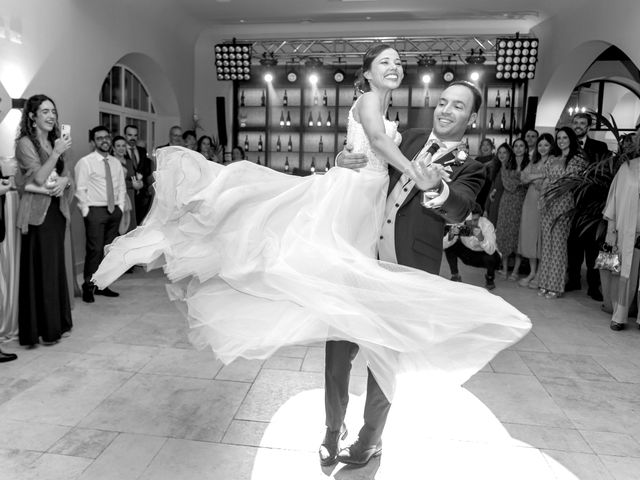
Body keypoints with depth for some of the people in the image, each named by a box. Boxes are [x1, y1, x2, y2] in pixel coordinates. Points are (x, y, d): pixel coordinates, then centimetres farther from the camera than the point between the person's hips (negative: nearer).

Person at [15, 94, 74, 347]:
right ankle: (40, 328, 6)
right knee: (40, 270, -3)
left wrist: (63, 181, -10)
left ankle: (56, 323, 20)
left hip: (57, 210, 6)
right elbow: (39, 177, -14)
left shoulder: (54, 141, 14)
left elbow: (68, 175, 11)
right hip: (38, 212, -6)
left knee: (56, 267, 10)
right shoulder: (25, 143, -5)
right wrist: (56, 153, -20)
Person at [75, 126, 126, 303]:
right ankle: (88, 287, 5)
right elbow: (80, 189, -7)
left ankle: (102, 285, 17)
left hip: (114, 210, 6)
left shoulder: (116, 163, 14)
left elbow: (121, 187, 18)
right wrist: (86, 211, -10)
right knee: (95, 250, -8)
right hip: (95, 211, -5)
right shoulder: (85, 162, -4)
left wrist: (120, 207, 8)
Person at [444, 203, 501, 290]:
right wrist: (451, 235, -46)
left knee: (490, 256, -36)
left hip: (484, 254, -2)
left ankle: (490, 278, 0)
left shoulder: (487, 225, -30)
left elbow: (491, 250, -40)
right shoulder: (460, 224, -23)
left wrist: (481, 238, -56)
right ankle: (455, 276, 0)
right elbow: (443, 245, -26)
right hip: (468, 252, 3)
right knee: (449, 246, -20)